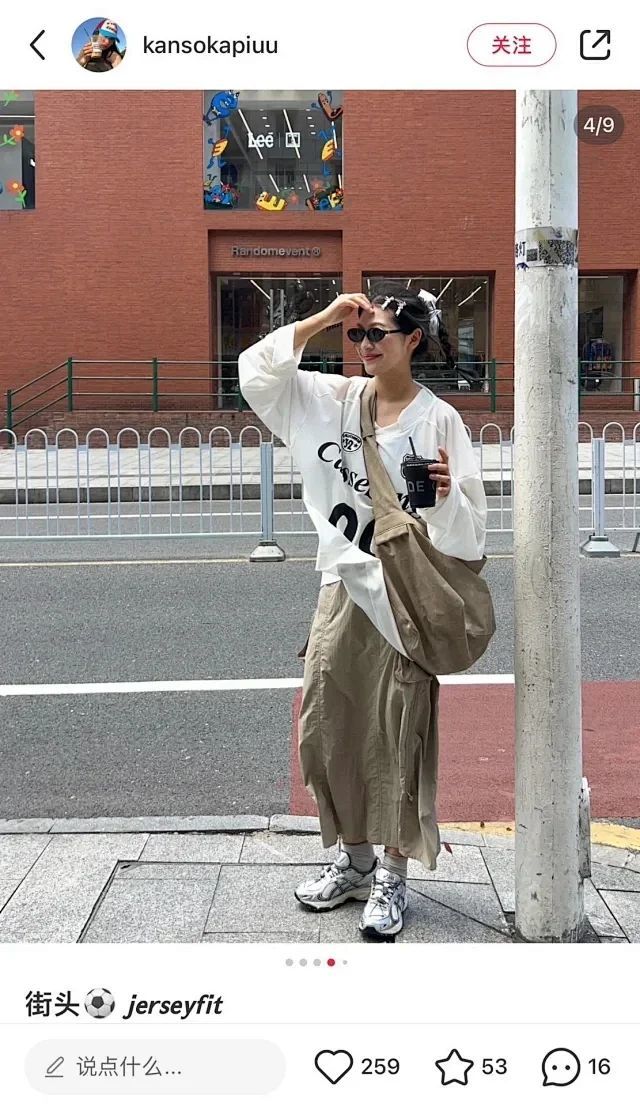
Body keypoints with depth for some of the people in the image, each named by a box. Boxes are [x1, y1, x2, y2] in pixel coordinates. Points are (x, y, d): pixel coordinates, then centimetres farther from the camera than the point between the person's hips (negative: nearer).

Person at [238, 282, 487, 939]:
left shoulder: (439, 420, -7)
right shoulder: (335, 399, 6)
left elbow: (467, 531, -8)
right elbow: (256, 373, -1)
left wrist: (446, 494, -29)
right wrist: (321, 319, -6)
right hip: (342, 589, 5)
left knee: (397, 738, 3)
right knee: (326, 730, 10)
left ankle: (392, 878, 20)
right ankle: (353, 859, 30)